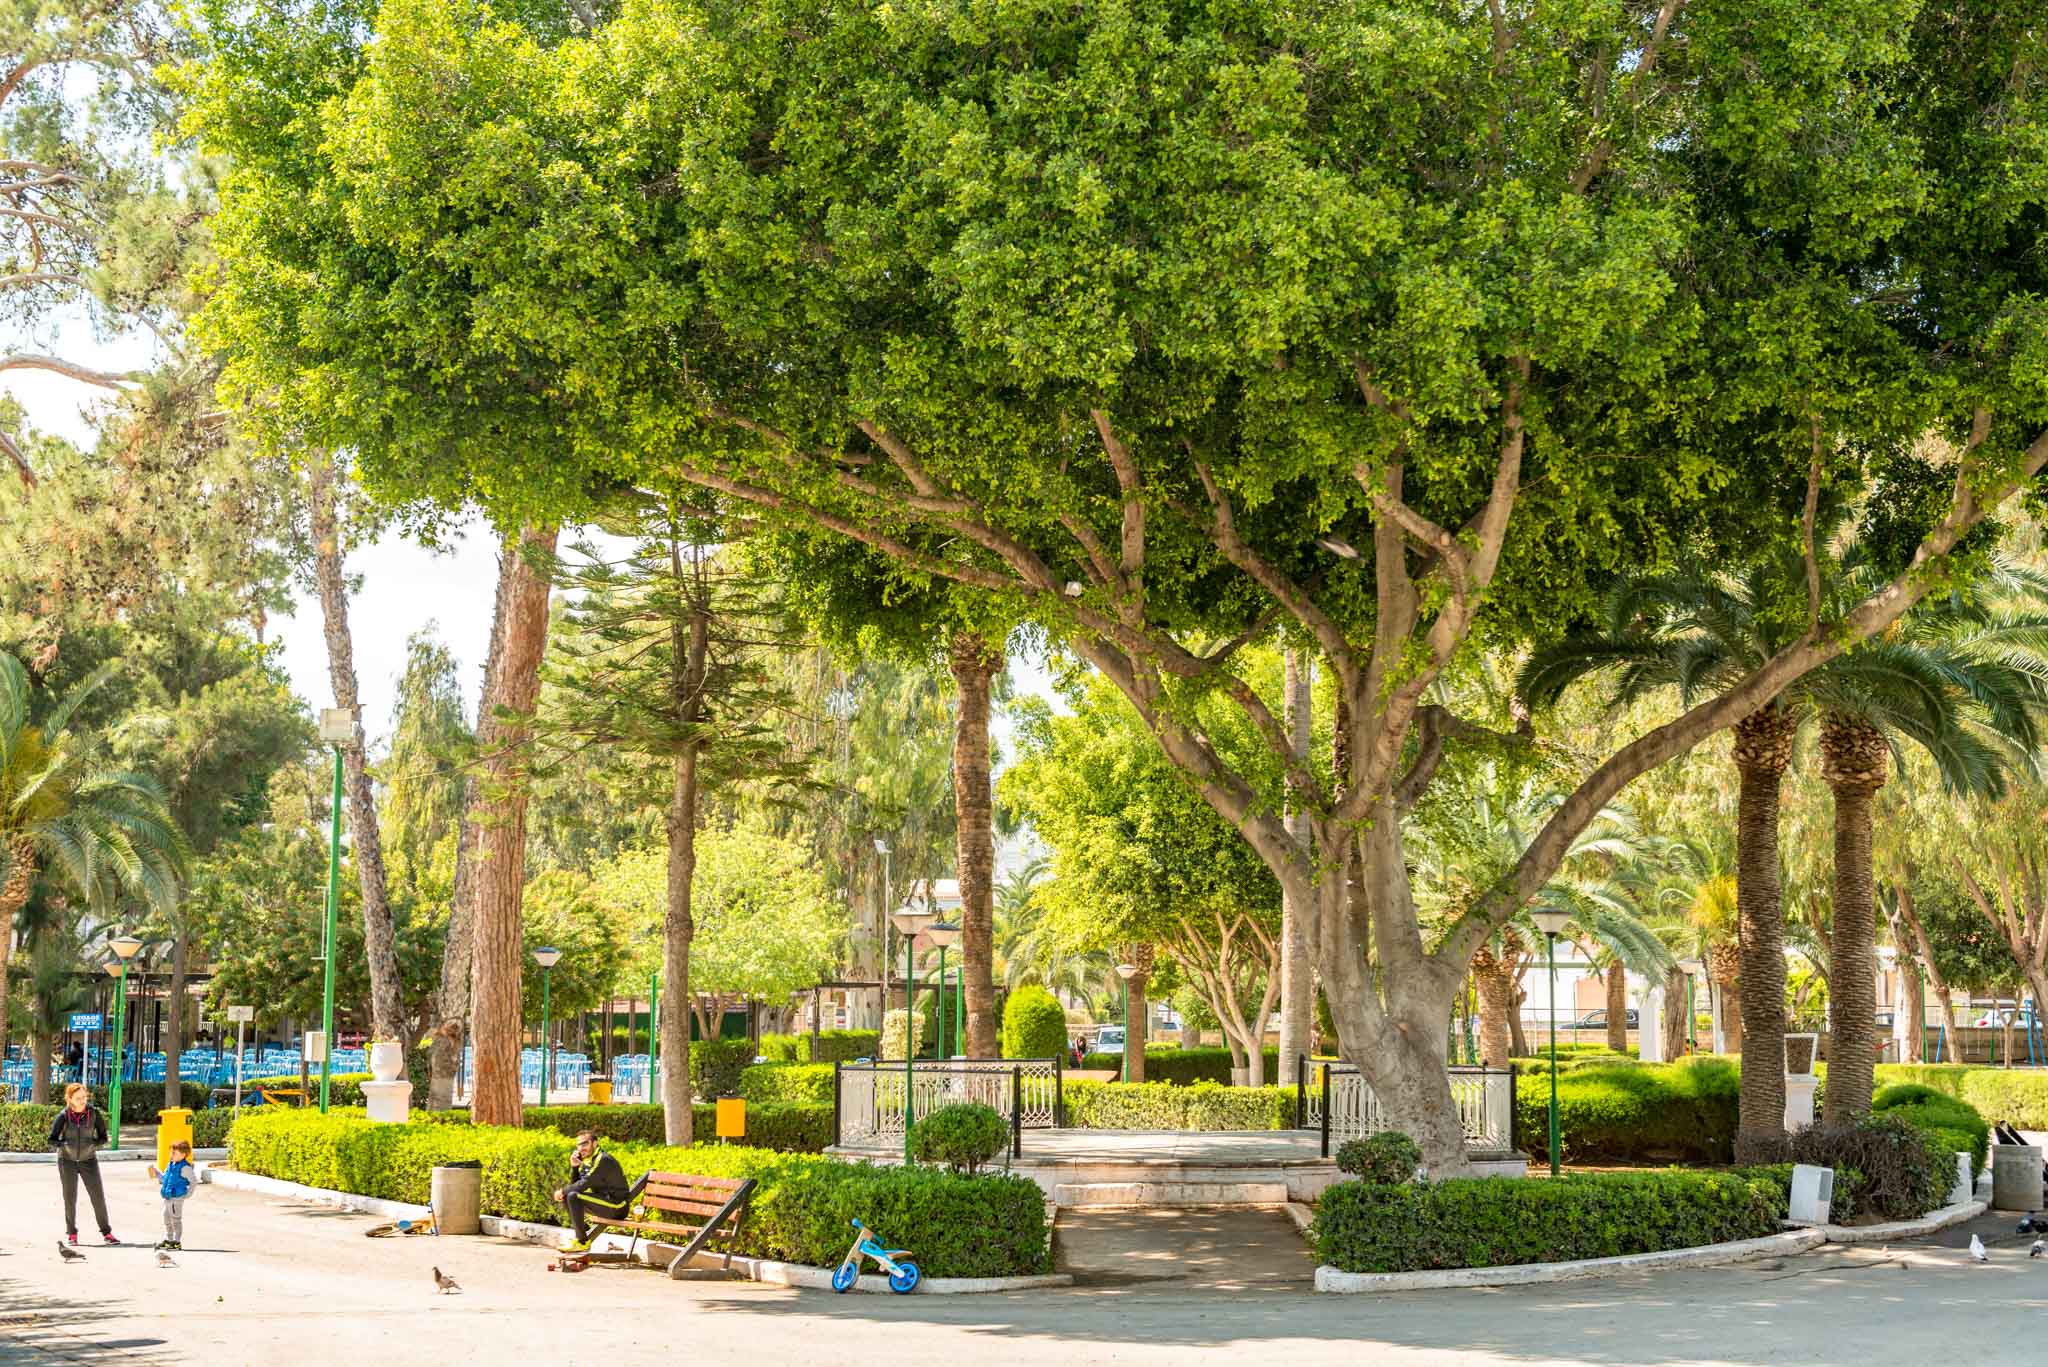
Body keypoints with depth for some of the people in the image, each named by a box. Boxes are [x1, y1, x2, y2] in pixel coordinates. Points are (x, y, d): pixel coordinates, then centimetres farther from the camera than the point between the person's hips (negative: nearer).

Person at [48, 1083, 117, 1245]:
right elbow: (52, 1140, -6)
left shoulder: (93, 1114, -9)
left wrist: (93, 1143, -20)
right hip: (67, 1160, 0)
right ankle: (71, 1233, 17)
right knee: (70, 1198, 5)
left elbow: (103, 1137, -2)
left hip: (89, 1160, 0)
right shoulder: (63, 1116, -10)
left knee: (98, 1195, -3)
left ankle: (106, 1232, 5)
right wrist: (64, 1144, -23)